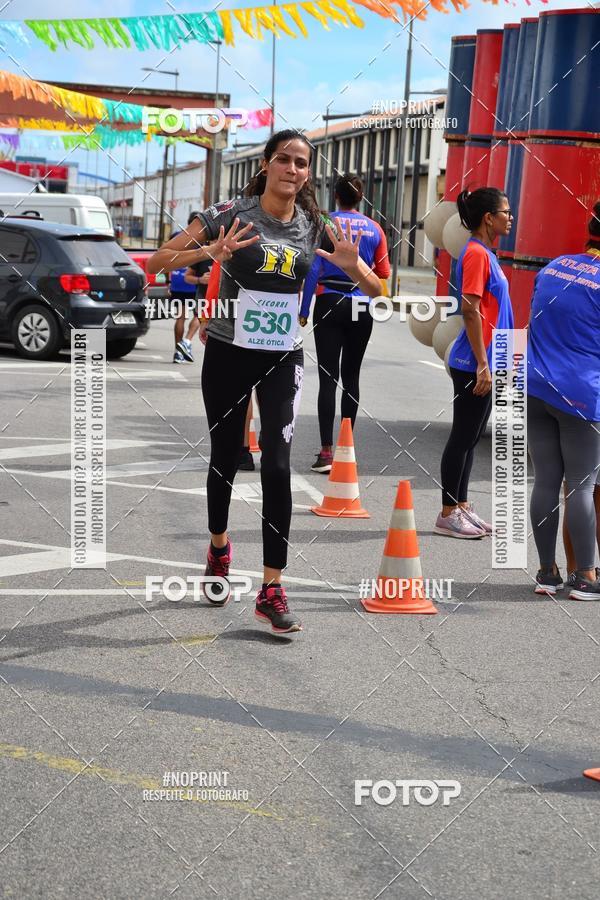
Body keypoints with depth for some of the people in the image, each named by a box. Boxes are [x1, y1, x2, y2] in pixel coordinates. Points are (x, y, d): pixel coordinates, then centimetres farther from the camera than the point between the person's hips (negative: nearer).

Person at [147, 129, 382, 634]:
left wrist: (352, 265, -19)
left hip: (283, 359, 1)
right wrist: (211, 252, -31)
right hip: (228, 352, -1)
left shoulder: (315, 227, -1)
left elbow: (375, 291, 3)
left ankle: (272, 590, -4)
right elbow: (158, 261, -13)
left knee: (277, 466, -9)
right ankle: (219, 547, 41)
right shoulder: (232, 214, -10)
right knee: (225, 458, 13)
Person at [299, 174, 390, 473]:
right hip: (361, 309, 3)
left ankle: (327, 452, -10)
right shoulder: (374, 229, 4)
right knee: (351, 376, 12)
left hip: (329, 304, -2)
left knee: (328, 377, -4)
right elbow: (383, 273, 7)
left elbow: (313, 269, -8)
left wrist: (304, 310, -4)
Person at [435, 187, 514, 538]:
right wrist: (482, 364, -22)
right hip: (473, 364, -10)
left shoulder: (485, 253, 15)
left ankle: (462, 507, 24)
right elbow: (470, 309, -21)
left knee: (471, 436, 15)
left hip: (483, 363, 10)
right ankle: (449, 515, 6)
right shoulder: (476, 253, -14)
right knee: (464, 436, -2)